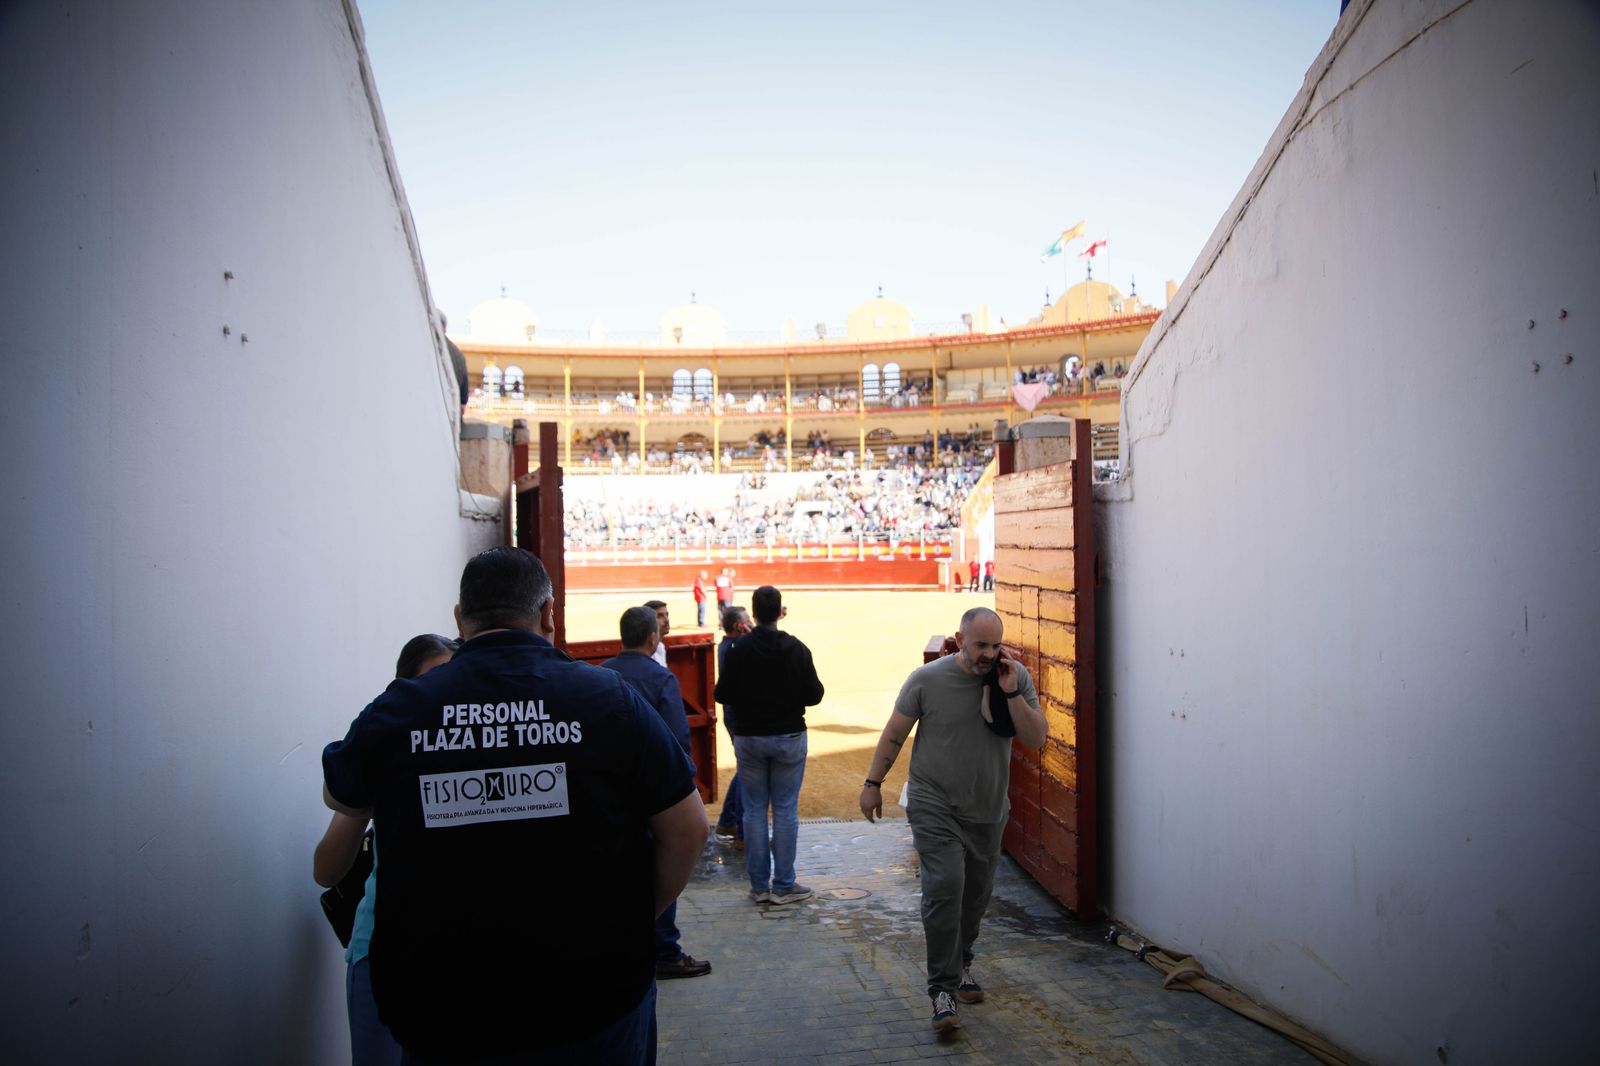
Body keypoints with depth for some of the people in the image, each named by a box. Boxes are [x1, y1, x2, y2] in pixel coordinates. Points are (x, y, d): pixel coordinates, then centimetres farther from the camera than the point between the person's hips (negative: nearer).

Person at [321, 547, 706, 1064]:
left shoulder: (395, 711, -8)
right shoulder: (608, 697, -13)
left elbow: (338, 797, 13)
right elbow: (687, 828, -10)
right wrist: (637, 921, 5)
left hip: (442, 1023, 1)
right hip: (597, 1004, 0)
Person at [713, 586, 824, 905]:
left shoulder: (737, 650, -8)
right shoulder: (797, 649, -8)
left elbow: (722, 695, -6)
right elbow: (814, 695, -6)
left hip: (748, 738, 1)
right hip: (788, 737, -1)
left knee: (754, 810, 9)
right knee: (786, 811, 6)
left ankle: (759, 885, 14)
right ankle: (783, 885, 10)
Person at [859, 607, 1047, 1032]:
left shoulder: (1016, 678, -4)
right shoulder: (927, 679, -11)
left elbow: (1036, 739, -7)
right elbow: (894, 733, -1)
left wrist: (1011, 694, -20)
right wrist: (873, 783, 1)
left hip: (988, 810, 3)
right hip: (935, 806, -3)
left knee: (976, 894, 14)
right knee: (945, 888, -14)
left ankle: (959, 965, 37)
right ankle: (943, 988, -3)